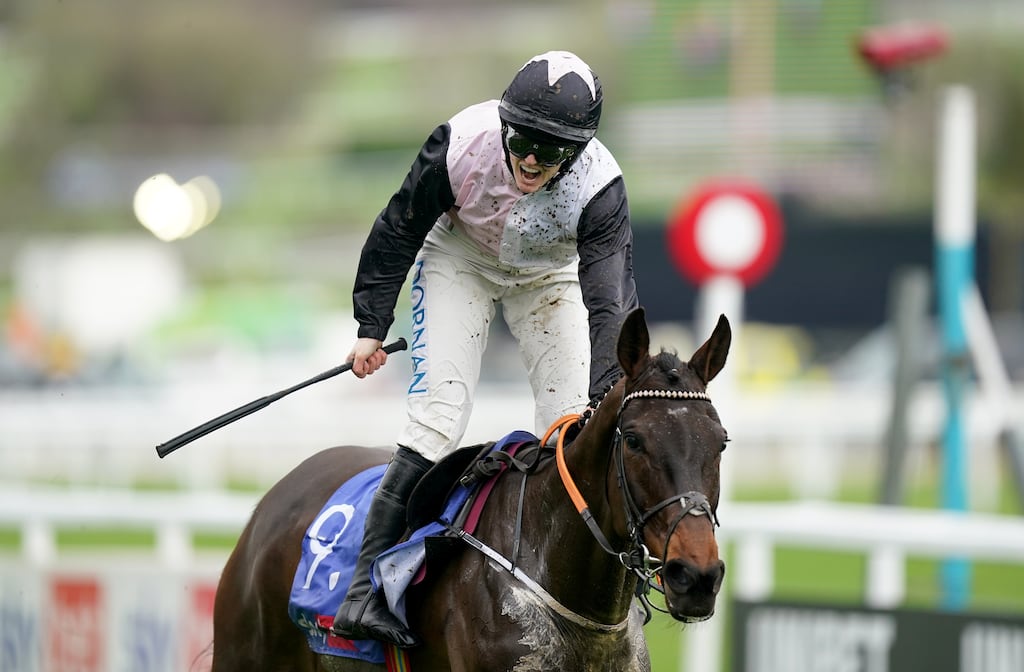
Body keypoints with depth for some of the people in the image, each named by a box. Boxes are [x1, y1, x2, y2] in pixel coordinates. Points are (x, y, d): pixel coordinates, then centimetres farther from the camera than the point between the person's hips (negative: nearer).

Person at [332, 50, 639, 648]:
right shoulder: (462, 144, -32)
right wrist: (372, 325, -7)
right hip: (459, 258, -2)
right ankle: (367, 586, -17)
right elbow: (399, 230, -14)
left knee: (573, 429, -8)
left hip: (550, 277, 2)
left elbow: (611, 302, -34)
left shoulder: (599, 187, -33)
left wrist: (605, 400, -45)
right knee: (440, 412, -17)